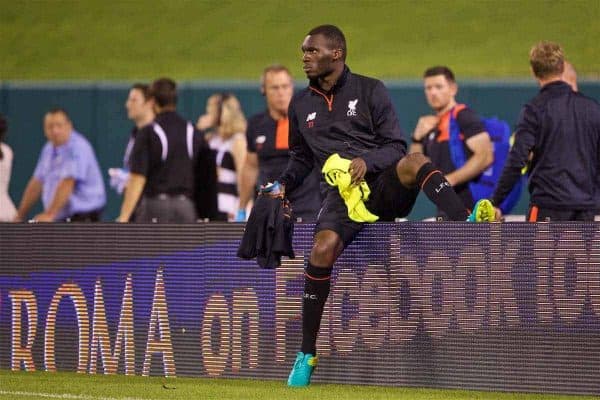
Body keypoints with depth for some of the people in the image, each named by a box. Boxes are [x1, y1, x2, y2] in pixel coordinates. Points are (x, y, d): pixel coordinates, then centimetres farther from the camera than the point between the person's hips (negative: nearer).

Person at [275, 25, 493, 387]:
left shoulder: (370, 91, 5)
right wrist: (283, 185, 9)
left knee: (413, 162, -35)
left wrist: (368, 161, -17)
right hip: (344, 193, 2)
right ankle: (307, 355, -17)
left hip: (383, 183, -2)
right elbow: (302, 158, 28)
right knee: (323, 247, -26)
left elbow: (397, 147, 3)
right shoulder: (301, 106, 16)